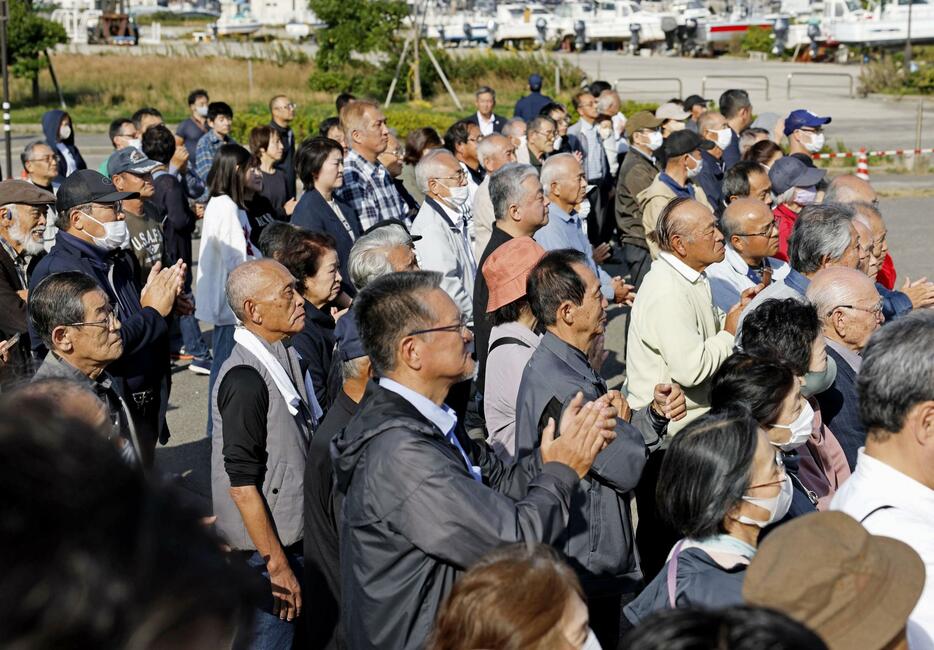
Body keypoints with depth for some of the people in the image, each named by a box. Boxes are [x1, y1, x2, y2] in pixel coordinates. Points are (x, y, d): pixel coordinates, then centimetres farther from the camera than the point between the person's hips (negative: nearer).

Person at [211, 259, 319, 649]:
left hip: (292, 540, 9)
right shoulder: (245, 379, -20)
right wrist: (278, 566, -19)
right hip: (265, 554, -9)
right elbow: (242, 484, -22)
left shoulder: (284, 358, 8)